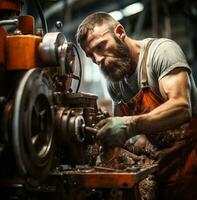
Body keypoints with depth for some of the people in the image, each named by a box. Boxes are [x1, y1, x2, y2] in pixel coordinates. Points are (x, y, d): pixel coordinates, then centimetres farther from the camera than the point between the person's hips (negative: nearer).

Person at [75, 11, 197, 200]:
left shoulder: (161, 50, -12)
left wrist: (131, 125, -37)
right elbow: (121, 128, 16)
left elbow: (181, 107, -25)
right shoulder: (113, 81, 9)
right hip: (162, 162, 6)